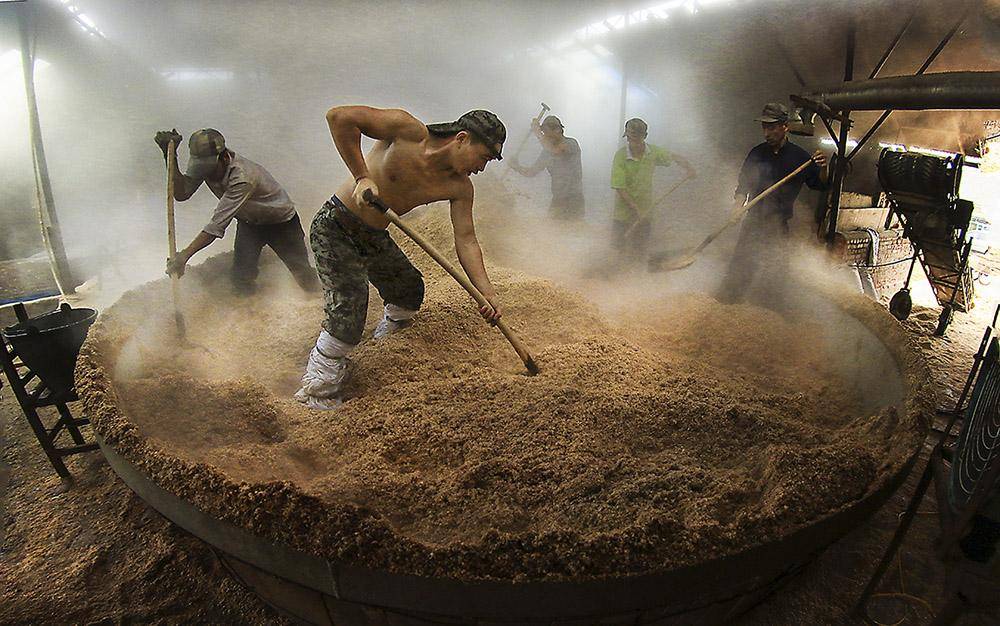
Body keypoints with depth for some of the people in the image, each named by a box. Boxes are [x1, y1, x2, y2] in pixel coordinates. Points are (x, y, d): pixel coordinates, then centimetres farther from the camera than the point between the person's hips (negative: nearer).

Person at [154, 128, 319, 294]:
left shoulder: (242, 177, -40)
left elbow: (218, 224, -41)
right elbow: (181, 193, -12)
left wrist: (185, 255, -40)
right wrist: (171, 156, -26)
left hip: (281, 222, -6)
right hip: (249, 221, 6)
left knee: (302, 272, 4)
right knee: (241, 278, -9)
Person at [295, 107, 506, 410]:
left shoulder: (460, 187, -6)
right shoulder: (409, 130, -22)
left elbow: (466, 241, -8)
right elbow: (338, 116, -27)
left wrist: (487, 293, -18)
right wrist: (362, 177, -30)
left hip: (374, 238, 7)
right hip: (334, 228, -7)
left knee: (410, 290, 19)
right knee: (348, 314, -16)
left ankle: (383, 341, 49)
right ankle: (317, 394, 3)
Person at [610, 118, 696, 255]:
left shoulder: (653, 152, -6)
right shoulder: (620, 156, -17)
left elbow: (674, 157, 12)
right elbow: (619, 188, -18)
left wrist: (687, 167, -8)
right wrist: (637, 209, -20)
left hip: (645, 210, 3)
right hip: (624, 210, -3)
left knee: (637, 250, 9)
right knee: (618, 247, 4)